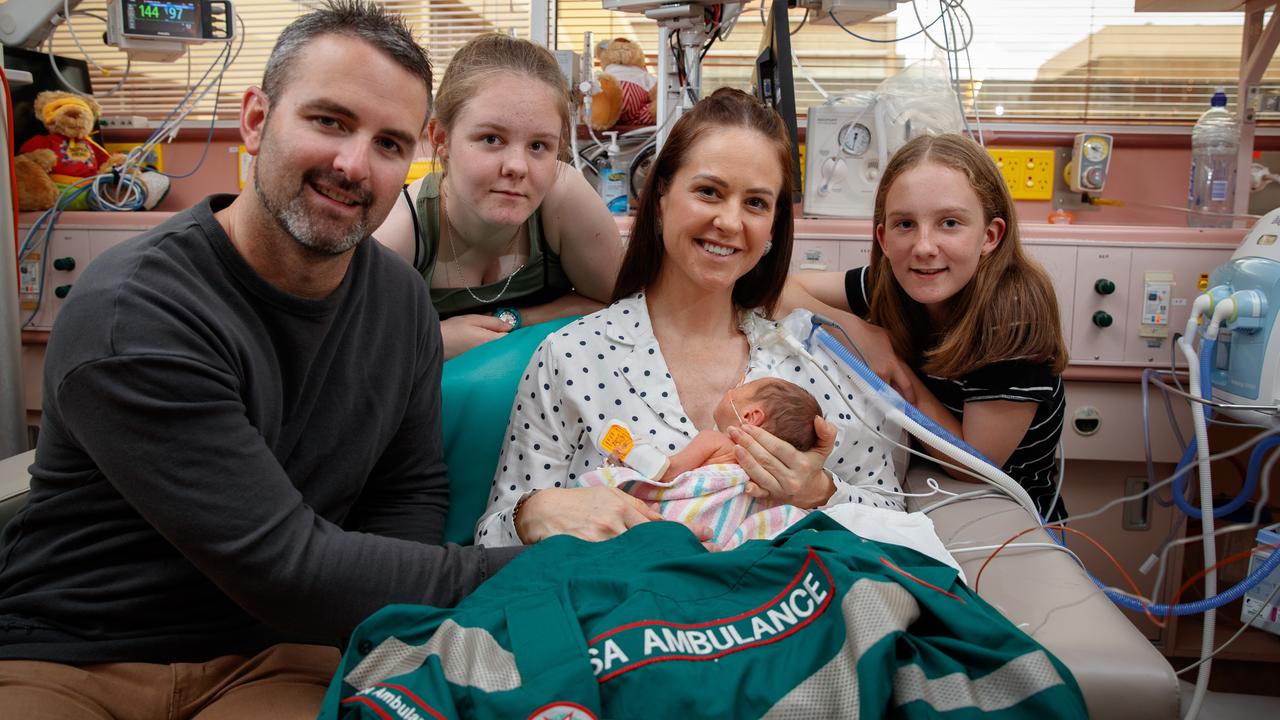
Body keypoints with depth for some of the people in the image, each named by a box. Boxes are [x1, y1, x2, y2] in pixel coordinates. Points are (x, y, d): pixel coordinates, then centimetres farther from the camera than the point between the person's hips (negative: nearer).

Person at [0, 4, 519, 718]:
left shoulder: (402, 298, 0)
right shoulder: (130, 315, -20)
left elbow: (413, 495, 7)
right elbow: (286, 568, -25)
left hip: (274, 657, 4)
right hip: (67, 661, -3)